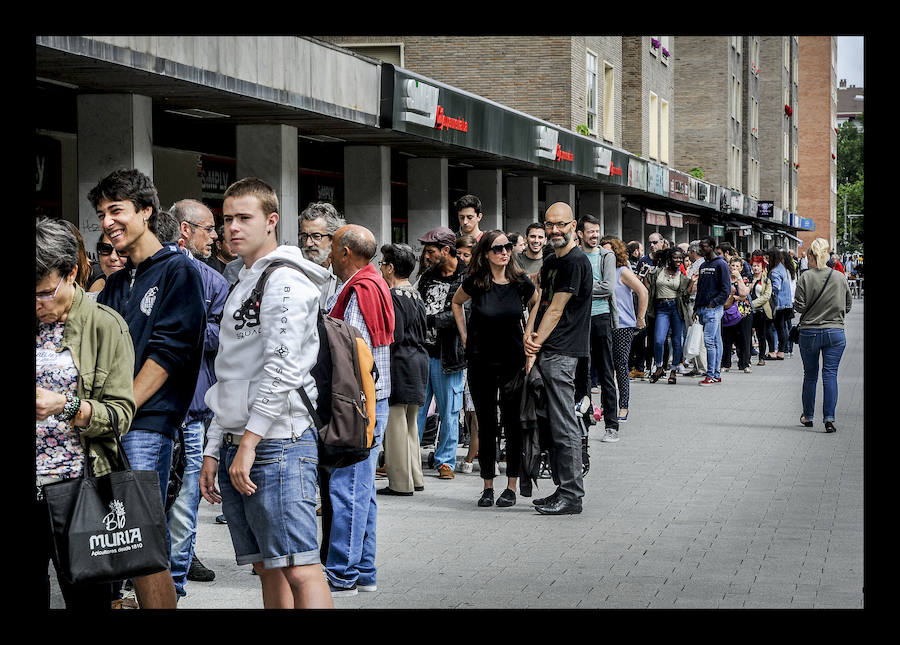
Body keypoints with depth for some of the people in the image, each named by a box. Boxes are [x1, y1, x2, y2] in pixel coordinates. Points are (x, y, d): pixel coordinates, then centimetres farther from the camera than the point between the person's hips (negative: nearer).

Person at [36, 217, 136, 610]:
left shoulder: (105, 326, -1)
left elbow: (122, 414, -7)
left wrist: (65, 405, -22)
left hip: (78, 492, -3)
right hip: (30, 494, 3)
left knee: (88, 599, 3)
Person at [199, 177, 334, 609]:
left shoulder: (285, 280, -7)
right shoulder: (241, 288, 22)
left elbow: (283, 370, -17)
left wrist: (248, 443, -18)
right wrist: (213, 451, 17)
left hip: (278, 443, -9)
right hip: (237, 445, 9)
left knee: (299, 568, -12)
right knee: (267, 567, 9)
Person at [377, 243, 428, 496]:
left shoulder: (393, 297, -13)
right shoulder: (416, 296, 14)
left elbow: (393, 338, -19)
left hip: (399, 364, -9)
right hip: (419, 362, 9)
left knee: (395, 423, -4)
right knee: (410, 424, 16)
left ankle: (400, 482, -3)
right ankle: (415, 478, 20)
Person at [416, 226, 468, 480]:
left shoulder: (467, 279, -9)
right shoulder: (428, 276, 12)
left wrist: (428, 320, -20)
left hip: (448, 355, -5)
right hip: (422, 352, 5)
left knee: (449, 411, 5)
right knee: (415, 407, 6)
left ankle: (445, 461, 17)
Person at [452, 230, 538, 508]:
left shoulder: (521, 283, -6)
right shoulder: (476, 282, -7)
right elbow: (456, 303, 14)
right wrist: (465, 336, 7)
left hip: (513, 360, 0)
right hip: (481, 362, 0)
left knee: (513, 423, 1)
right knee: (486, 424, 5)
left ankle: (511, 485, 9)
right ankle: (488, 485, 12)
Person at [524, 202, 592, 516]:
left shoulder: (575, 262, -11)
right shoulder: (550, 262, 19)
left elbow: (556, 309, -13)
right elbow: (540, 302, 14)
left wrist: (538, 342, -9)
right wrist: (529, 335, -3)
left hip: (561, 353, -10)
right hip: (547, 353, 10)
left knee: (565, 427, -8)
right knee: (555, 424, 13)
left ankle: (571, 496, -5)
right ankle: (563, 489, 19)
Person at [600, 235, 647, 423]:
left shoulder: (623, 272, -4)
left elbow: (643, 292, -7)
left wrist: (640, 318, -5)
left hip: (623, 326, -4)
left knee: (621, 366, -4)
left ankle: (623, 408, 2)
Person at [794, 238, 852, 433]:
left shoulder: (806, 277, -9)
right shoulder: (840, 278, -2)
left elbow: (799, 307, -11)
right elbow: (848, 305, 7)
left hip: (809, 332, 0)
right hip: (835, 332, 1)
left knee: (810, 375, 14)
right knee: (830, 374, 0)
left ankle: (807, 416, 26)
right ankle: (829, 419, -9)